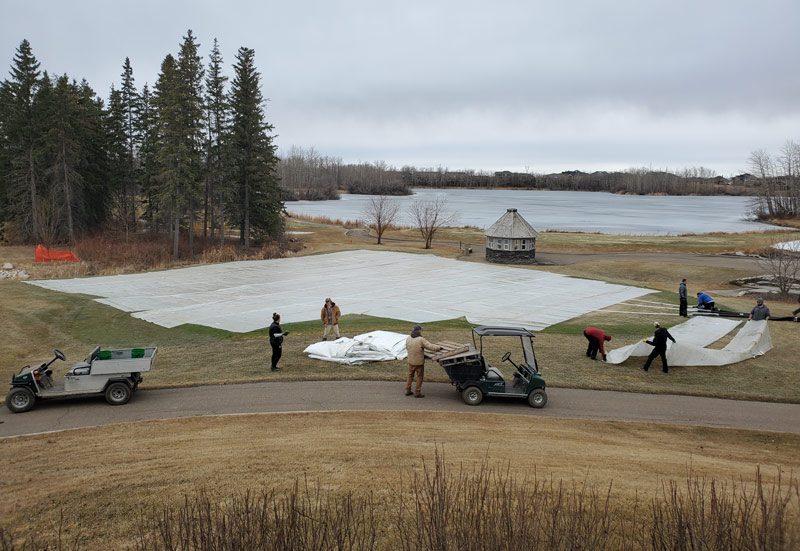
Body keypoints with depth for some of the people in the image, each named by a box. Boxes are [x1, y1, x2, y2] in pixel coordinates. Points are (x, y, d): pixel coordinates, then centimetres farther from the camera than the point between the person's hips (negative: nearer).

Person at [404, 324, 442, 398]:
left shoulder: (408, 339, -5)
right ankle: (417, 393, 15)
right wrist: (439, 347, -7)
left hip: (411, 361, 5)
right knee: (420, 377, 10)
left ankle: (408, 391, 25)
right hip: (419, 362, -5)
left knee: (410, 375, 20)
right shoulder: (421, 340, -22)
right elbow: (431, 347, -21)